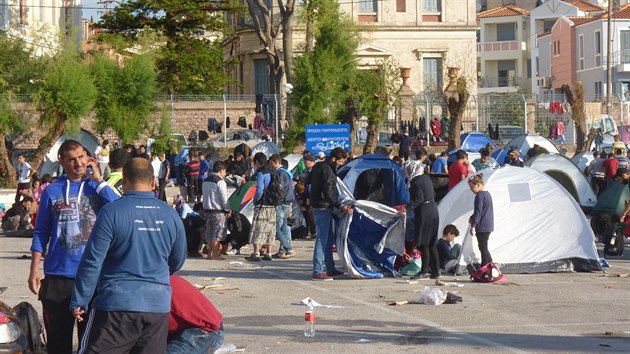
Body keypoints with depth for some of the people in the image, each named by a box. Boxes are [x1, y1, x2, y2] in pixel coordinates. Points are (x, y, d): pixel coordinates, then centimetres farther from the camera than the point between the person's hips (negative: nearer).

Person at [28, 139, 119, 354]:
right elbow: (41, 234, 8)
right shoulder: (52, 191, 6)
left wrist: (98, 180, -9)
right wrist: (34, 270, 1)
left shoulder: (98, 187, 5)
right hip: (58, 275, 0)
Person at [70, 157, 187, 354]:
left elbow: (92, 261, -9)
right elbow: (177, 261, 19)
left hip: (117, 303, -4)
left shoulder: (112, 212, -8)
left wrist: (78, 302, -2)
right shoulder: (171, 216, 6)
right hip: (158, 306, 4)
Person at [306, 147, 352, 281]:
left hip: (316, 205, 10)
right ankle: (317, 272, -8)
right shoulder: (328, 171, -20)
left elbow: (308, 181, 23)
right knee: (322, 239, -8)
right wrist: (341, 207, -28)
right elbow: (328, 194, -26)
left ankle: (330, 269, 20)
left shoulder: (318, 166, 9)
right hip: (323, 208, -10)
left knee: (329, 239, 15)